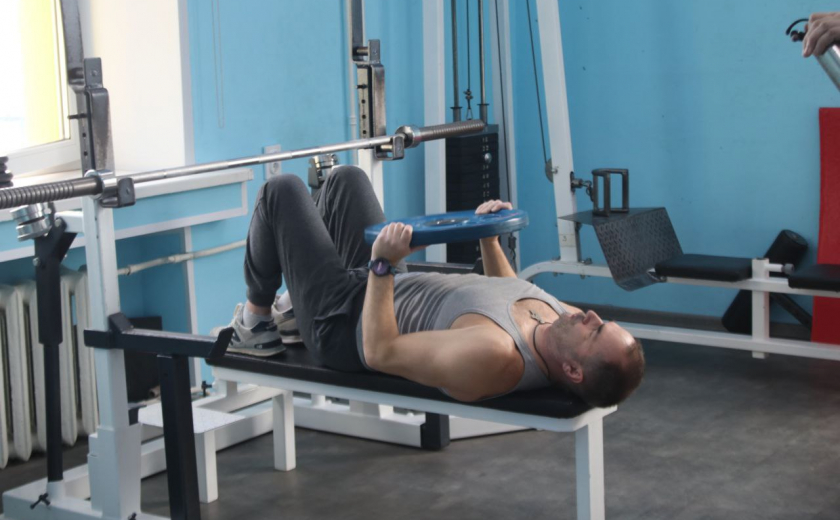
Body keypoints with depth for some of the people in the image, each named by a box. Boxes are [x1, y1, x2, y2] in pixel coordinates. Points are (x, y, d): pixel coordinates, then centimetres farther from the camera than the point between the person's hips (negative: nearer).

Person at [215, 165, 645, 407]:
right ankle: (296, 305, 40)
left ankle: (256, 320, 26)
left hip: (345, 322, -7)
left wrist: (382, 265, -35)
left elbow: (379, 353, -34)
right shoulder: (563, 319, -19)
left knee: (282, 190, 3)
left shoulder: (491, 357, -44)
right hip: (391, 290, 7)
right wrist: (488, 237, 0)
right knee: (346, 177, 21)